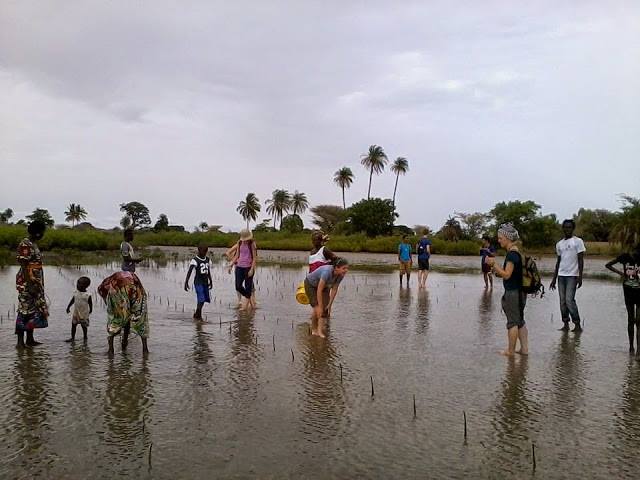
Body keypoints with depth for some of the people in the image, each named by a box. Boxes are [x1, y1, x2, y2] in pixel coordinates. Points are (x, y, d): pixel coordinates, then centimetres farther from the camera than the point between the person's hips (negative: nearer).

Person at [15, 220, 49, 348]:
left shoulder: (34, 244, 15)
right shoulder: (25, 245, -13)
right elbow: (24, 266, -18)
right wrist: (29, 284, -22)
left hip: (36, 282, 10)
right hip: (27, 282, -10)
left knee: (35, 310, 11)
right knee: (24, 311, -6)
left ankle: (30, 339, 17)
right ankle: (20, 341, -1)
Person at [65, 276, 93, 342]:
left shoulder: (87, 295, -15)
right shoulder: (76, 293, -1)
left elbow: (90, 303, -5)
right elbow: (72, 300, 10)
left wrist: (90, 311, 2)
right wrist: (68, 307, 10)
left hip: (84, 314, -5)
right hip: (76, 313, 5)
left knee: (84, 326, 6)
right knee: (73, 324, 9)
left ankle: (85, 337, 24)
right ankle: (72, 338, 21)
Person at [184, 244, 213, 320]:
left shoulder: (207, 260, 11)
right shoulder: (195, 260, -9)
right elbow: (189, 272, -15)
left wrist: (211, 282, 20)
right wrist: (186, 283, -22)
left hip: (205, 282, 7)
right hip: (198, 282, -6)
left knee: (205, 299, 5)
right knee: (201, 299, -14)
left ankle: (197, 315, 20)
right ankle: (197, 316, -2)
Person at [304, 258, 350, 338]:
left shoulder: (341, 275, -21)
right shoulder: (327, 272, -41)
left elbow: (334, 290, -12)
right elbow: (319, 290, -37)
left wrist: (330, 305, -11)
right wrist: (320, 307, -32)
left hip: (324, 286, 6)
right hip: (311, 284, -6)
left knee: (325, 307, -10)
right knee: (317, 308, -12)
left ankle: (320, 331, -10)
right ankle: (314, 329, 9)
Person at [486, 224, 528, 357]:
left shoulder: (512, 254, -18)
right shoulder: (515, 252, 12)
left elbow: (507, 275, -21)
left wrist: (493, 264, -22)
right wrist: (497, 270, 10)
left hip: (512, 293, -10)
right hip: (519, 292, 10)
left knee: (512, 322, 0)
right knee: (520, 321, 15)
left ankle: (510, 350, 8)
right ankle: (524, 348, 19)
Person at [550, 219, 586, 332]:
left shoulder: (578, 241, -2)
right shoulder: (559, 244, 14)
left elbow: (581, 260, -6)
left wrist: (580, 277, -13)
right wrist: (554, 279, 16)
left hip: (572, 276, -5)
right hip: (561, 275, 6)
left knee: (569, 300, -11)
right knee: (562, 301, 4)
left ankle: (577, 325, 0)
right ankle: (565, 324, 10)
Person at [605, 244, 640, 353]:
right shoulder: (625, 257, -3)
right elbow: (608, 265, 6)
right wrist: (620, 272, -7)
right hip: (628, 291, 1)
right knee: (631, 319, 8)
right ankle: (631, 346, 20)